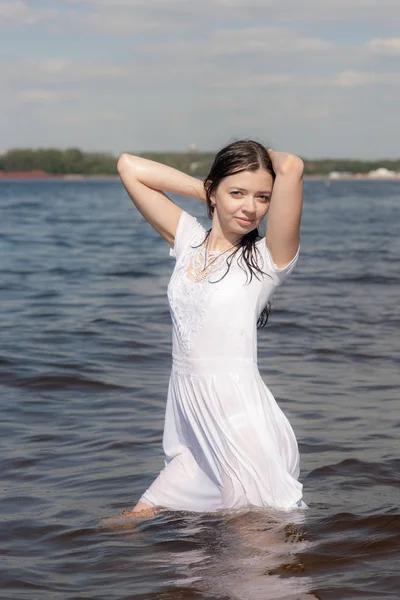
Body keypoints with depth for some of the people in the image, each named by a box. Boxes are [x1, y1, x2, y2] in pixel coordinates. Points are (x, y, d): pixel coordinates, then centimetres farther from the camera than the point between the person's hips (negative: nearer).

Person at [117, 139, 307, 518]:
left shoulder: (268, 259, -6)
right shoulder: (190, 241, 10)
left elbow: (291, 167, -22)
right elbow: (130, 166, 12)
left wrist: (268, 156, 0)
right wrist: (205, 191, 9)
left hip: (245, 430, -6)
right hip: (194, 440, 6)